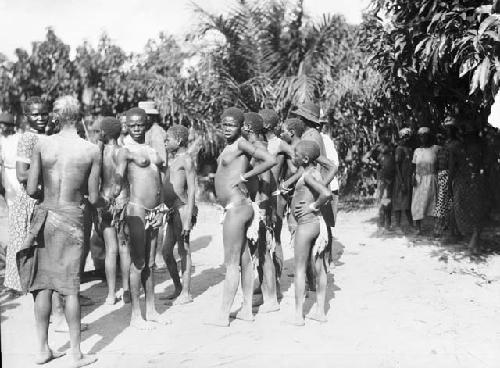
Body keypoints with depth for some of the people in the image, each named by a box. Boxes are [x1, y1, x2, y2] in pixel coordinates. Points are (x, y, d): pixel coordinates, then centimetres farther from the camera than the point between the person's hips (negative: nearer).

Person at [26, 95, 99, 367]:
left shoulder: (42, 145, -2)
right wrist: (102, 200, 19)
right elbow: (93, 198, -4)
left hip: (44, 216, 2)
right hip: (71, 219, -2)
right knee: (70, 286, 4)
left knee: (43, 283, 12)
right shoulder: (92, 151, -7)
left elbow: (31, 190, -1)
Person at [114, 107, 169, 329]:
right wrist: (114, 193, -34)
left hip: (155, 211, 7)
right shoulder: (126, 151, -4)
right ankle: (135, 315, 6)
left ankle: (151, 310, 21)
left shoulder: (153, 148, 16)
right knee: (137, 263, -3)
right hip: (137, 211, -7)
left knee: (150, 263, 13)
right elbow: (119, 178, -16)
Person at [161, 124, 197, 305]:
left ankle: (186, 293, 5)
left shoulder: (186, 159, -8)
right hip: (172, 210, 9)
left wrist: (188, 218, -18)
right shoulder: (172, 160, 18)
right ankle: (178, 288, 23)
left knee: (184, 250, -3)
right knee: (166, 251, 10)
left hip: (183, 208, -9)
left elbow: (192, 190, -13)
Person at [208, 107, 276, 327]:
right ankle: (247, 310, 22)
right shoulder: (230, 146, 14)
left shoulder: (241, 144, -12)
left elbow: (270, 160, -22)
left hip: (236, 208, -10)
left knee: (231, 263, -4)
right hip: (238, 207, 10)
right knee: (244, 260, 13)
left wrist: (245, 176, -14)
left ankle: (223, 315, 3)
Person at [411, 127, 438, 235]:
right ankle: (418, 227, 2)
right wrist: (413, 177, -5)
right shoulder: (417, 151, 10)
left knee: (433, 202, -2)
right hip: (419, 179, 2)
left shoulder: (435, 149, 3)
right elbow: (414, 166, 10)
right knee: (418, 203, -3)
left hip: (431, 178, -2)